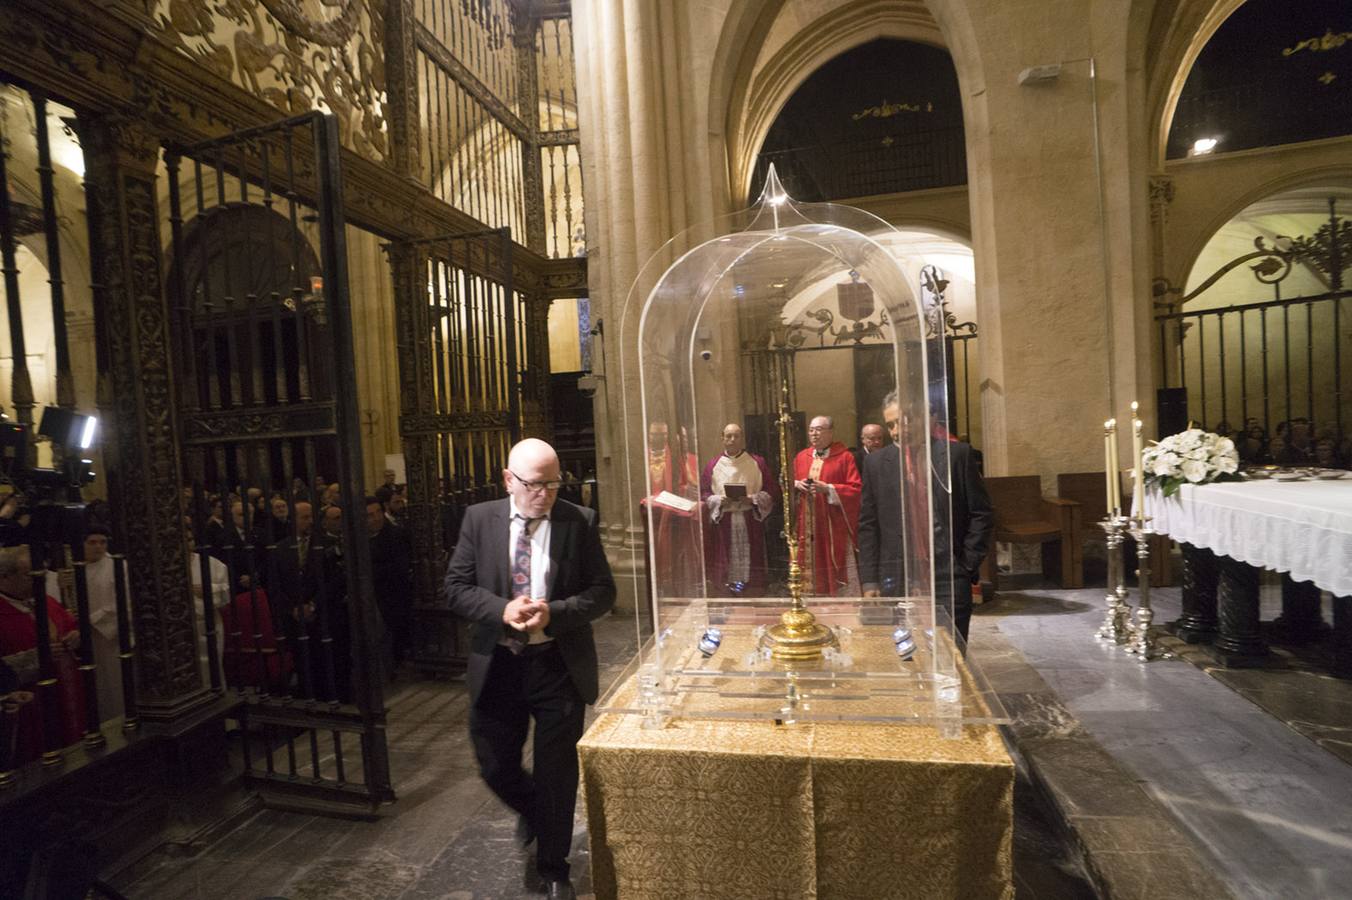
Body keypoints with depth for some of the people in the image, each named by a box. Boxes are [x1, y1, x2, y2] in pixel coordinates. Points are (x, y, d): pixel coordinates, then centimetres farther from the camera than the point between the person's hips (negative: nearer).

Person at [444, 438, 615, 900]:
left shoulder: (580, 521, -8)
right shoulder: (479, 519, -3)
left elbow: (603, 591, -7)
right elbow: (455, 586, -2)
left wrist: (553, 613, -23)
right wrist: (502, 610, -20)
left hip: (559, 664, -1)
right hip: (497, 664, 2)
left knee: (556, 771, 10)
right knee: (496, 767, 15)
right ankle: (531, 810, 52)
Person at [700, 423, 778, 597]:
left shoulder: (757, 463, 6)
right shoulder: (713, 464, 7)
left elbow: (772, 492, 3)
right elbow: (703, 494, 4)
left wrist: (753, 499, -13)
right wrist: (719, 500, -14)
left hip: (751, 524, 0)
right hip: (722, 525, 0)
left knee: (751, 565, 1)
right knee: (722, 573, 0)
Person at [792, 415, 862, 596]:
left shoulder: (844, 457, -2)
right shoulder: (801, 457, 13)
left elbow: (856, 489, -8)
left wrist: (828, 488, -18)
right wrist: (796, 485, -4)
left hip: (834, 526, -4)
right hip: (807, 526, 4)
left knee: (837, 573, -2)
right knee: (811, 569, 6)